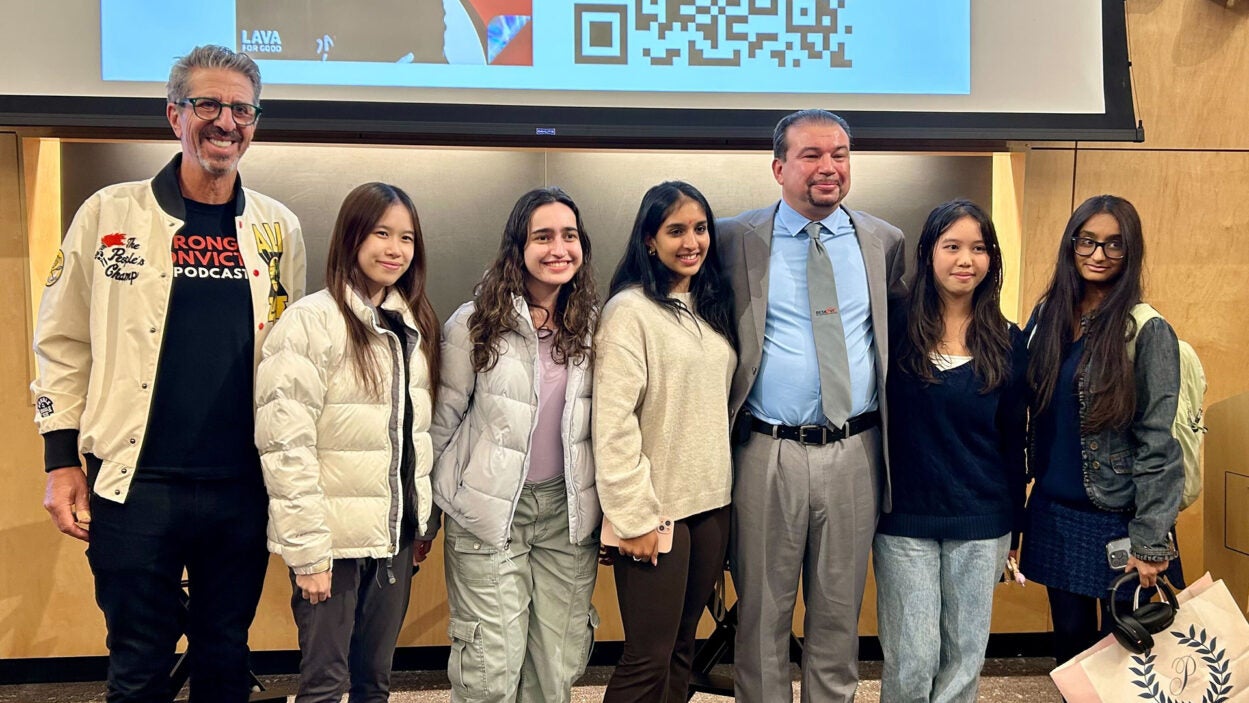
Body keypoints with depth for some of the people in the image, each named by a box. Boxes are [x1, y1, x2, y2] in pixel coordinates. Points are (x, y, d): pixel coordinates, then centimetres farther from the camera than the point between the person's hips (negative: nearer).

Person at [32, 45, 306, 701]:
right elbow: (63, 343, 2)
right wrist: (62, 460, -2)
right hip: (135, 482, -2)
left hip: (243, 487, 2)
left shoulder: (278, 228, 6)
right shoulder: (109, 214, -1)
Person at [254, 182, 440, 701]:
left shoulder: (416, 324, 10)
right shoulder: (311, 321, -13)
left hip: (396, 534, 6)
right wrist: (308, 550, -19)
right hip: (334, 538, -6)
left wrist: (424, 521, 11)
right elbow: (285, 447, -17)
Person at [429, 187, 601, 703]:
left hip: (568, 510, 4)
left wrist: (610, 513, 12)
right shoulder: (475, 323, -7)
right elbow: (443, 420, 0)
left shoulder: (592, 325, 5)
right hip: (491, 512, -3)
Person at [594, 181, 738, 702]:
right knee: (648, 659, -1)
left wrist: (726, 486, 10)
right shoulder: (629, 310, -11)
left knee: (682, 647, 13)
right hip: (656, 509, -6)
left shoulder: (712, 307, 11)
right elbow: (613, 422, -15)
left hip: (712, 502, 7)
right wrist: (633, 516, -17)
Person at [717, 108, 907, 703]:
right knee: (762, 612, 9)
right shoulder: (736, 240, -1)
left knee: (840, 610, 14)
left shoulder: (884, 242, 6)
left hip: (855, 453, 2)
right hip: (766, 454, -2)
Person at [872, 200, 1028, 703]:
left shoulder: (1008, 343, 3)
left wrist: (1013, 528, 9)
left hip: (981, 525, 2)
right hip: (905, 518, -2)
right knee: (911, 659, 2)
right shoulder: (896, 327, -3)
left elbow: (1013, 441, 7)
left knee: (965, 655, 11)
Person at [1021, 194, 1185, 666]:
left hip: (1118, 521, -4)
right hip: (1054, 514, 5)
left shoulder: (1147, 333, -12)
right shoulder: (1046, 317, 4)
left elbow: (1159, 445, -13)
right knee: (1070, 639, 15)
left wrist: (1150, 544, -15)